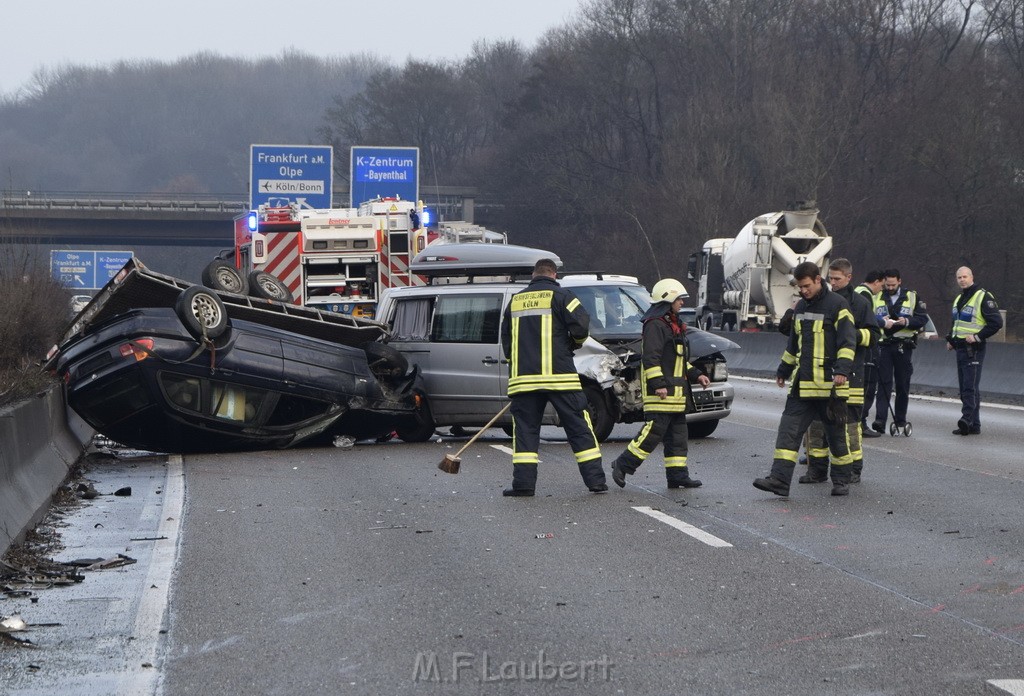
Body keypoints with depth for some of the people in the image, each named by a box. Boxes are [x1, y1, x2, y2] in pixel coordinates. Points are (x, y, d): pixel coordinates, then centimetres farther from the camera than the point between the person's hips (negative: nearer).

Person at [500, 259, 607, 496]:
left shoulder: (515, 301, 15)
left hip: (523, 377, 3)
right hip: (559, 376, -3)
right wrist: (573, 343, 10)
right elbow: (581, 325, -10)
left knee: (524, 428, 7)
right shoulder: (560, 296, 0)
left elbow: (506, 338, 19)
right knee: (579, 427, 2)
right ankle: (596, 480, 1)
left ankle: (523, 483, -3)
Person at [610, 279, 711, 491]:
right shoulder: (655, 325, -12)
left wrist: (696, 375, 20)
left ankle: (677, 475, 10)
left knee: (677, 433, 8)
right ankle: (622, 465, -4)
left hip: (675, 392, 10)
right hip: (660, 392, -10)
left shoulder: (674, 325, 21)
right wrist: (658, 384, -24)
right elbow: (650, 357, -20)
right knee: (655, 430, -12)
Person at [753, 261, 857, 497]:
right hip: (802, 383, 6)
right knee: (789, 429, -4)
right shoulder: (801, 306, 16)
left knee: (836, 433, 5)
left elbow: (847, 342, -12)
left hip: (829, 383, -6)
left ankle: (841, 480, 18)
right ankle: (779, 479, -9)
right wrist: (783, 370, 29)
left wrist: (843, 370, -24)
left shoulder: (837, 305, -7)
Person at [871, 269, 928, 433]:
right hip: (883, 345, -1)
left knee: (903, 384, 6)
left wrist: (907, 321, -13)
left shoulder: (911, 297, 8)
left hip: (904, 347, 1)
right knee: (884, 383, -9)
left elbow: (923, 319, 4)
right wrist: (881, 322, -16)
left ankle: (900, 419, 15)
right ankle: (880, 420, -15)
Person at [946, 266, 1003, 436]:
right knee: (965, 388, 8)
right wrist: (950, 340, 17)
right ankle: (974, 425, 11)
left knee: (970, 387, -15)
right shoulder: (958, 300, 19)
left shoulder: (983, 297, -8)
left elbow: (996, 322, -14)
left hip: (974, 350, -9)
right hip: (960, 349, 9)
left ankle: (967, 420, -22)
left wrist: (978, 337, -18)